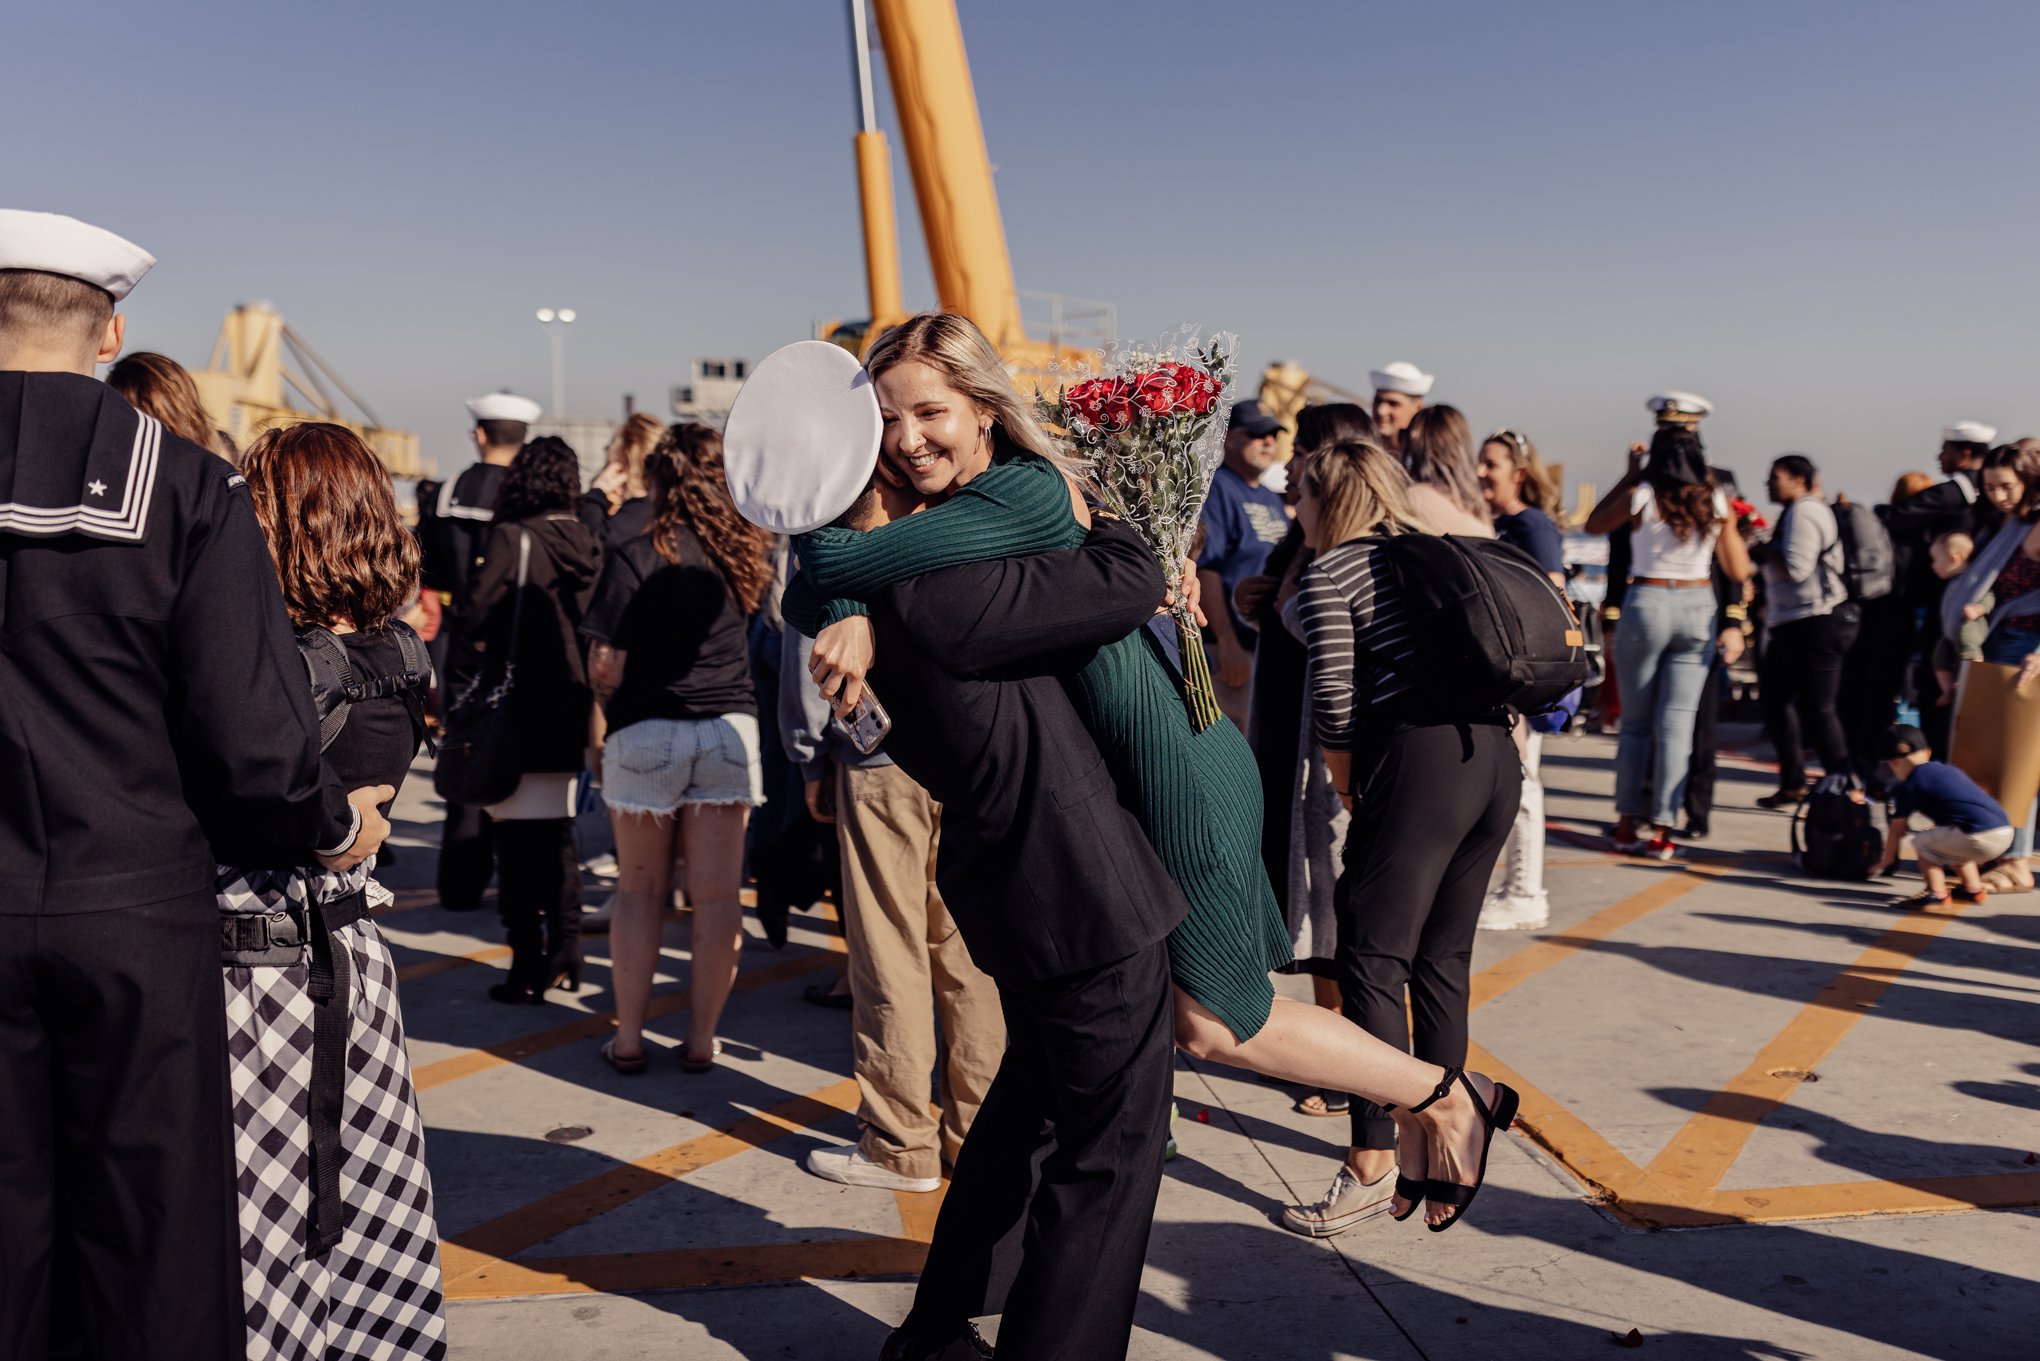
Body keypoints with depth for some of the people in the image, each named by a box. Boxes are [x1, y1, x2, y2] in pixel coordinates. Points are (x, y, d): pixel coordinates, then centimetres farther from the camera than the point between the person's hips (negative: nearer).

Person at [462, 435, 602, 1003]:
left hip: (517, 714, -5)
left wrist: (487, 642, 8)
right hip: (569, 709, 6)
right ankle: (565, 956, 20)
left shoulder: (513, 537, -12)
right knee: (558, 836, 17)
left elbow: (475, 621, -12)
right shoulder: (587, 543, 3)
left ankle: (528, 967, 4)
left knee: (517, 841, 1)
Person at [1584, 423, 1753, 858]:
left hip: (1647, 605, -2)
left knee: (1636, 721, 9)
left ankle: (1628, 823, 12)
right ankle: (1661, 830, 0)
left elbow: (1594, 525, 12)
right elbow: (1738, 571, 6)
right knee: (1677, 722, 2)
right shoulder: (1715, 502, 0)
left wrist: (1629, 475, 12)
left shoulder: (1641, 496, -7)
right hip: (1698, 608, 2)